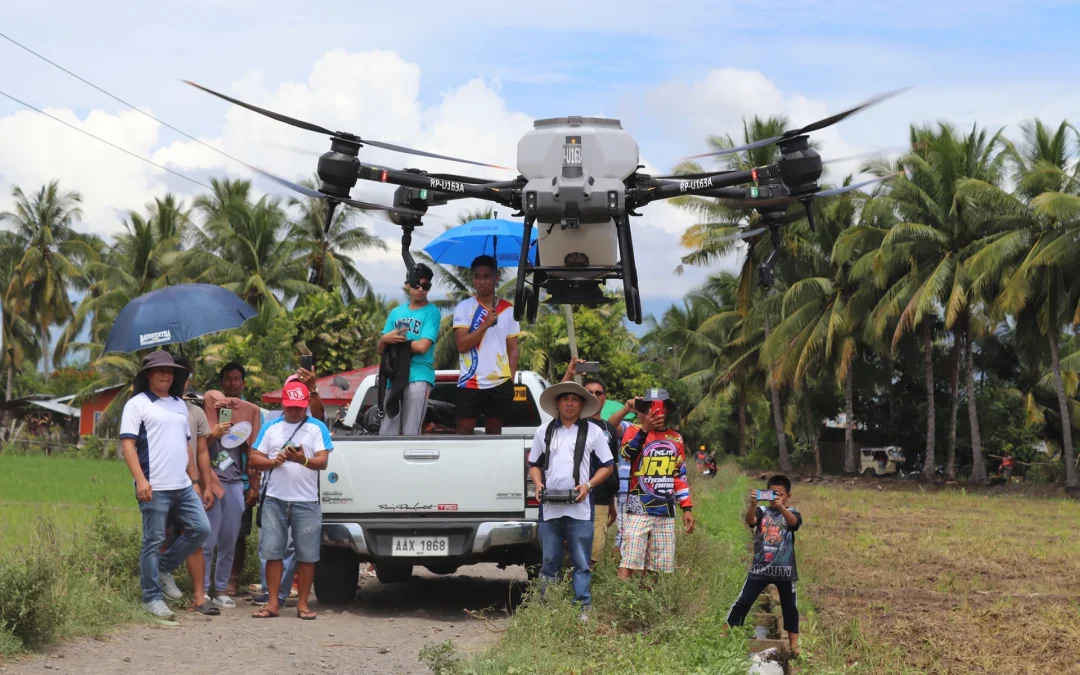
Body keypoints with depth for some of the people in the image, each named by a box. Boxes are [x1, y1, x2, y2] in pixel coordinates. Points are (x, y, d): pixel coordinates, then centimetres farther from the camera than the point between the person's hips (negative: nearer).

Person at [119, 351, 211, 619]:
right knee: (153, 542, -2)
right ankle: (152, 598, 6)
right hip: (154, 487, -7)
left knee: (200, 528, 1)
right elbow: (127, 443, -9)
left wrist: (193, 480, 20)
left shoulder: (179, 405, 19)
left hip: (183, 486, 7)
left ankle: (164, 567, 18)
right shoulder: (137, 404, -2)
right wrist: (140, 480, -18)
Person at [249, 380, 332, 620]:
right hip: (275, 500, 2)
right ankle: (273, 603, 7)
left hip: (306, 502, -2)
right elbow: (255, 459, 9)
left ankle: (303, 604, 8)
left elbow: (323, 461, -5)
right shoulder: (270, 428, 12)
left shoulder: (317, 428, 4)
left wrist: (303, 460, -26)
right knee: (272, 552, 1)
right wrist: (274, 461, -11)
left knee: (307, 555, 0)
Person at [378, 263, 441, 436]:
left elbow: (422, 346, -12)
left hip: (418, 377, -6)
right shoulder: (396, 312, 17)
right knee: (387, 433, 4)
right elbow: (381, 349, 16)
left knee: (410, 434, -9)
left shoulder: (432, 312, 0)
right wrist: (385, 339, -7)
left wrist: (397, 341, 0)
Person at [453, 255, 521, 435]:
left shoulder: (508, 310, 7)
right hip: (470, 383, -2)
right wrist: (486, 324, -17)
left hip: (500, 383, 2)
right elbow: (462, 345, -10)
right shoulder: (464, 308, 0)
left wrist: (511, 379, 0)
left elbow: (513, 349, 9)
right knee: (464, 431, -2)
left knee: (494, 432, 7)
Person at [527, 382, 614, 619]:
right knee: (549, 562, 6)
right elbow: (534, 464, 19)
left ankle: (583, 608, 1)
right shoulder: (543, 432, 13)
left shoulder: (593, 431, 7)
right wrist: (538, 483, -1)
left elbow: (607, 465, 8)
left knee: (581, 563, -2)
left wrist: (588, 485, -7)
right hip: (549, 508, 2)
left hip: (579, 508, -2)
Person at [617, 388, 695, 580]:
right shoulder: (635, 430, 0)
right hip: (638, 510, -5)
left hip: (666, 513, 5)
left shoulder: (676, 438, 14)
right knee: (629, 562, -12)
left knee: (660, 567, 5)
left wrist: (687, 508, 14)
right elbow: (626, 454, -21)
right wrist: (644, 430, -33)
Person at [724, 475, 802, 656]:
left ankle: (794, 644, 17)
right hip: (760, 567, 0)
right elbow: (750, 520, -19)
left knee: (789, 607, 9)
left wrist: (781, 507, -44)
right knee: (743, 602, -1)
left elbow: (794, 522, -24)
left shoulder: (792, 513, -1)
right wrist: (752, 504, -40)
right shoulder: (762, 511, 1)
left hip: (784, 569, 0)